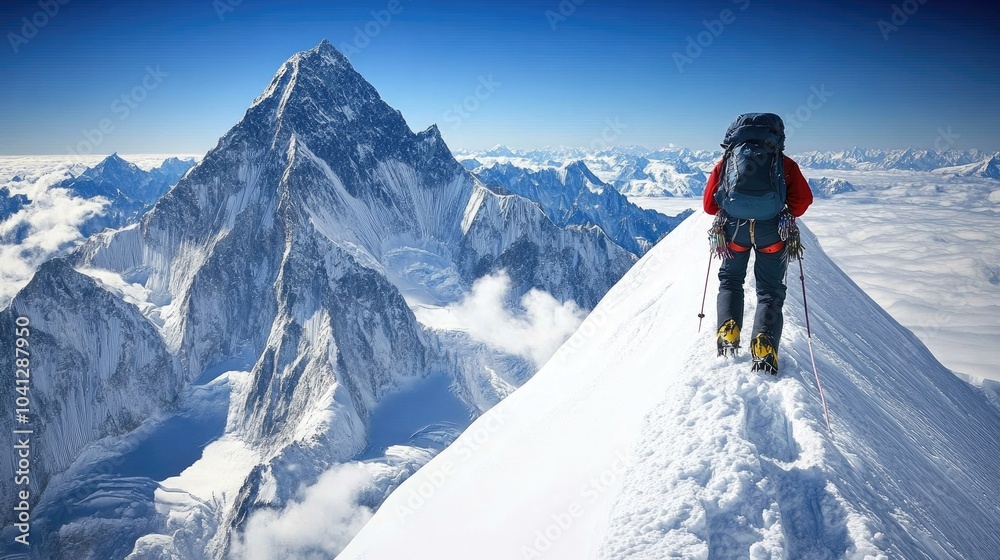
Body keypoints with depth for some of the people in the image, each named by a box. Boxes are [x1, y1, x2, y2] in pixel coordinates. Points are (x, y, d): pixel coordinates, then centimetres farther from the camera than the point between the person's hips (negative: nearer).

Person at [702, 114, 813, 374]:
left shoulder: (725, 162, 17)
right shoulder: (785, 164, 15)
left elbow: (709, 204, 11)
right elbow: (803, 199, 3)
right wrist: (788, 215, 22)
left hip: (733, 227, 1)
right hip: (772, 231, -1)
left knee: (730, 280, 22)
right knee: (770, 290, 10)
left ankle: (728, 331, 0)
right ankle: (765, 345, -12)